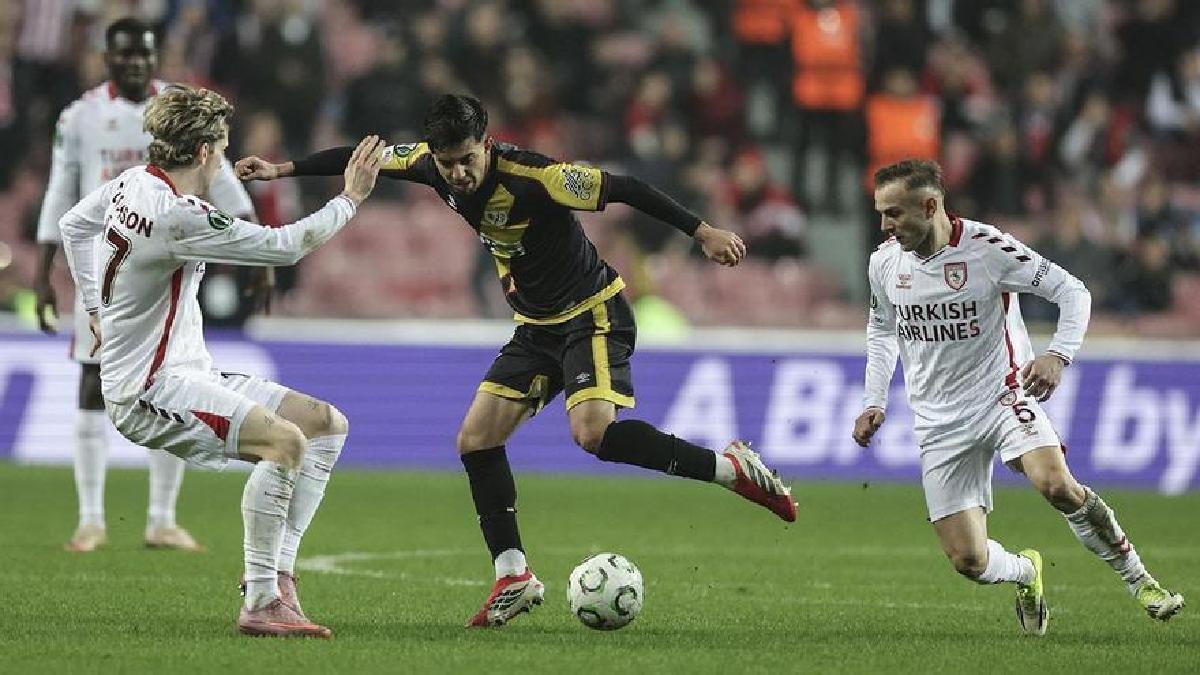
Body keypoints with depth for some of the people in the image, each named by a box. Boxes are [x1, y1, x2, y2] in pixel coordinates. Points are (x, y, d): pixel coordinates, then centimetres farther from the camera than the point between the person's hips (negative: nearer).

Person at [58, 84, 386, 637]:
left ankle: (277, 575, -1)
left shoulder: (133, 182, 6)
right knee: (284, 440, -32)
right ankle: (260, 602, -25)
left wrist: (97, 311, 30)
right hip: (147, 390, -11)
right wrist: (350, 199, -7)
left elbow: (73, 224, 25)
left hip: (188, 374, 11)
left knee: (327, 424, 5)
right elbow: (285, 246, -19)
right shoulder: (176, 218, -24)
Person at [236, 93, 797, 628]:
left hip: (592, 314, -8)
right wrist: (283, 169, 14)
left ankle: (730, 467, -18)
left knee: (592, 432, -30)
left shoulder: (533, 177, -27)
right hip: (536, 327, 8)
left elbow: (624, 189, -23)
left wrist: (704, 232, -23)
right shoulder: (432, 163, -7)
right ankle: (514, 577, 7)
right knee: (475, 441, 0)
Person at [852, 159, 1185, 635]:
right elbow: (881, 329, 20)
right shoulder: (884, 262, -1)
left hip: (1002, 395, -4)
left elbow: (1072, 291, -10)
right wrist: (874, 403, 12)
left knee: (1058, 486, -32)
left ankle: (1136, 578, -9)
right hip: (940, 424, 4)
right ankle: (1026, 572, 30)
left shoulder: (986, 247, -16)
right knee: (968, 561, -6)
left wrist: (1058, 355, -26)